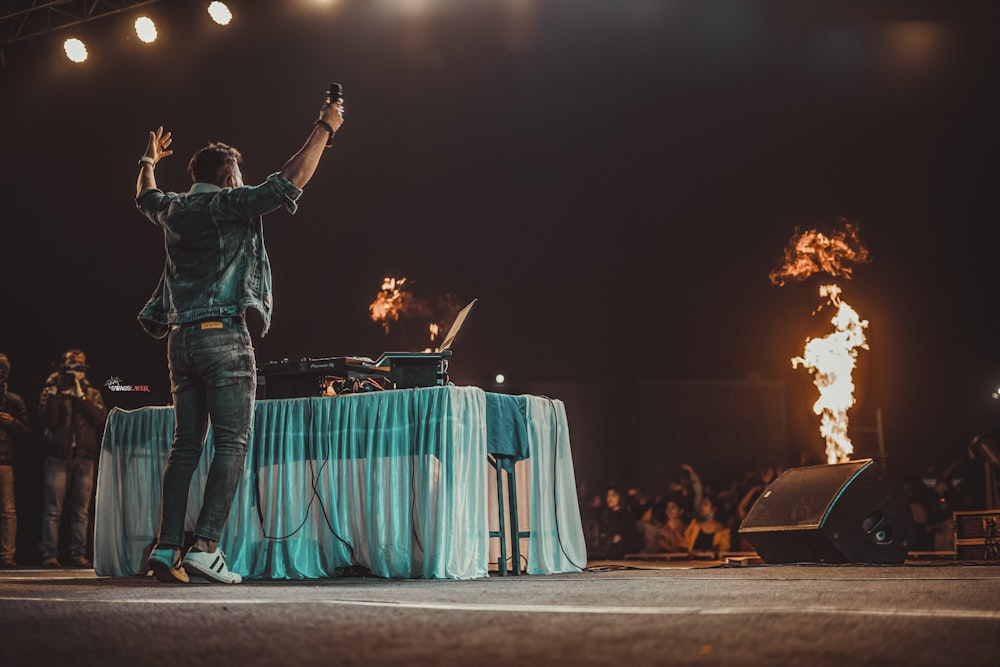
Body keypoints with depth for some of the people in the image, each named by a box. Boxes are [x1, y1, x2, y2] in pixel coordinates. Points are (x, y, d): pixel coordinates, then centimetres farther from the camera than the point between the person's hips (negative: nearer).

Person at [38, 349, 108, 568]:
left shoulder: (93, 394, 14)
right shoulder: (52, 392, 9)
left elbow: (100, 417, -5)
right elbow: (48, 420, -6)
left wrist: (80, 396, -9)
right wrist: (53, 393, -11)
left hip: (84, 458, 2)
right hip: (58, 457, -2)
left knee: (81, 511, 1)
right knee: (53, 510, -6)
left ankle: (78, 554, 3)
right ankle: (50, 554, -6)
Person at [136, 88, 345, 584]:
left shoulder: (173, 210, 15)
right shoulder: (229, 204, -3)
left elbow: (146, 197, 39)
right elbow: (290, 182, -9)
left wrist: (149, 162, 58)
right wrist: (324, 129, 0)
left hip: (181, 338, 7)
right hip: (223, 335, -7)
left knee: (185, 445, 7)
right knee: (231, 444, -8)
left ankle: (167, 548, 0)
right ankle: (205, 547, -18)